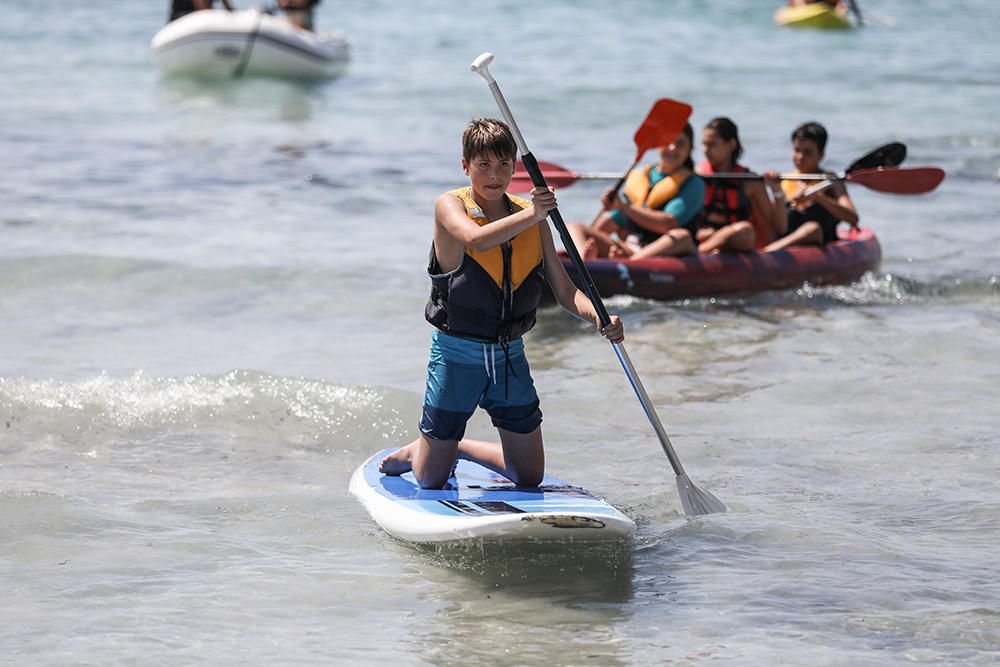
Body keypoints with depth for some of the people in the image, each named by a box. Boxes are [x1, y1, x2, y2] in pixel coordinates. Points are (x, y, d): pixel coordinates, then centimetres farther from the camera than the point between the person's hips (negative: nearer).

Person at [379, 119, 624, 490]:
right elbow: (475, 240, -33)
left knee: (530, 478, 10)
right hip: (457, 352, -4)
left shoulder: (532, 219, 3)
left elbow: (564, 290, 1)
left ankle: (460, 447, 34)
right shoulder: (449, 207, -10)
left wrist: (598, 316, -18)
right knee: (431, 480, 3)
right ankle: (416, 453, 38)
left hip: (510, 355, 4)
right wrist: (530, 215, -41)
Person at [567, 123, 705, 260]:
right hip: (629, 250, 5)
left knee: (682, 236, -36)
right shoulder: (636, 177, 17)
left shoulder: (693, 184, 2)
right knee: (575, 227, -8)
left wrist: (626, 207, -15)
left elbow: (668, 224, -13)